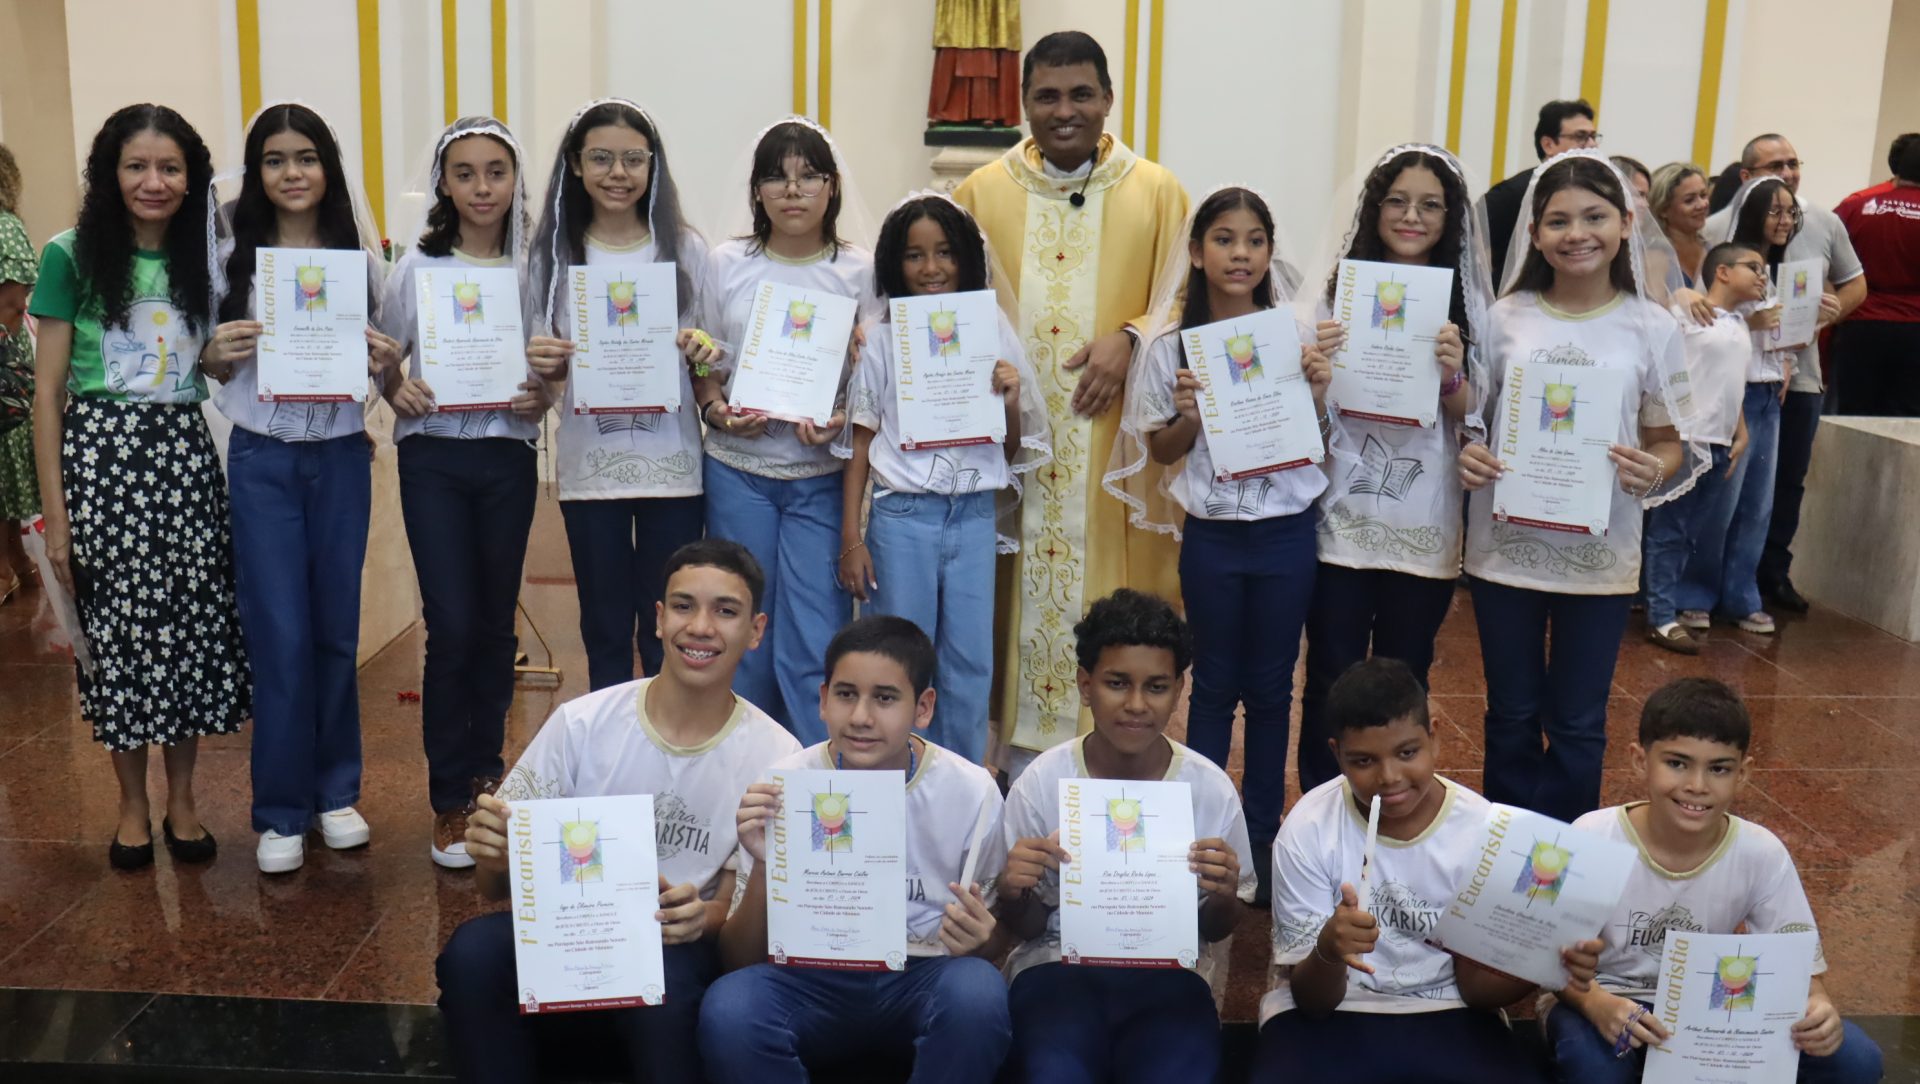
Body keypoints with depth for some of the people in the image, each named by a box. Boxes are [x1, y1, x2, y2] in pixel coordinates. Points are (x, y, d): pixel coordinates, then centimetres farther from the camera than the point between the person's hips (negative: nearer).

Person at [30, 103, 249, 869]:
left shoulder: (203, 258, 9)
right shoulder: (72, 257, -2)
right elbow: (47, 389, -3)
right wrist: (54, 514, -6)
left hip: (185, 455, 3)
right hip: (102, 452, -3)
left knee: (194, 624, 5)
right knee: (119, 631, 3)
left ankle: (183, 800, 21)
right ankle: (133, 805, 20)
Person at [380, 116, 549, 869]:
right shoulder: (417, 266, 1)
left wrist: (543, 399, -10)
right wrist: (396, 392, -15)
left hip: (508, 456, 2)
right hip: (433, 456, -1)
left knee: (496, 624, 8)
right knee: (453, 626, -6)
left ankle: (487, 777, 26)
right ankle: (450, 804, 6)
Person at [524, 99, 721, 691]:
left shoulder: (686, 248, 2)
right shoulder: (552, 253, 4)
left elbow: (715, 359, 8)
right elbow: (546, 380, 10)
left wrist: (703, 354, -14)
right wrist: (544, 369, -13)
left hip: (672, 464, -1)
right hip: (589, 465, 1)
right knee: (604, 632, 10)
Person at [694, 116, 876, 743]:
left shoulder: (860, 271, 2)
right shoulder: (726, 264, 6)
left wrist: (843, 419, -17)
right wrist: (717, 410, -11)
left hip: (823, 475, -2)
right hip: (737, 471, 2)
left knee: (816, 643, -4)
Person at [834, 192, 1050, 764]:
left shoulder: (993, 333, 4)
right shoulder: (882, 339, 0)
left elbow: (1014, 450, 10)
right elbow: (859, 442, 2)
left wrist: (1012, 402, -11)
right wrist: (850, 537, -2)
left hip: (975, 517, 2)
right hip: (902, 517, -1)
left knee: (970, 664, 8)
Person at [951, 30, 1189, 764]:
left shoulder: (1157, 192, 4)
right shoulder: (981, 192, 6)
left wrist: (1130, 339, -14)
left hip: (1115, 443, -1)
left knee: (1107, 583, 3)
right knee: (1016, 586, 5)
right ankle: (1016, 748, 17)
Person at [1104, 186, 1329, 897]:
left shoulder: (1295, 336, 1)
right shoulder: (1172, 346, -1)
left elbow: (1316, 445, 6)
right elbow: (1161, 452, 4)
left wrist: (1316, 397, -12)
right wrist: (1188, 416, -15)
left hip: (1286, 529, 1)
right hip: (1212, 534, -1)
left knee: (1270, 686, 10)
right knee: (1215, 684, 8)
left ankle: (1261, 835, 22)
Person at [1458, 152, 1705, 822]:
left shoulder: (1653, 328, -2)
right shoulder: (1504, 319, 0)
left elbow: (1669, 443, 3)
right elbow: (1468, 420, 8)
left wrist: (1654, 472, -19)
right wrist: (1465, 455, -14)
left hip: (1601, 554, -1)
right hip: (1505, 546, 1)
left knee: (1578, 726, 10)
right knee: (1511, 717, 13)